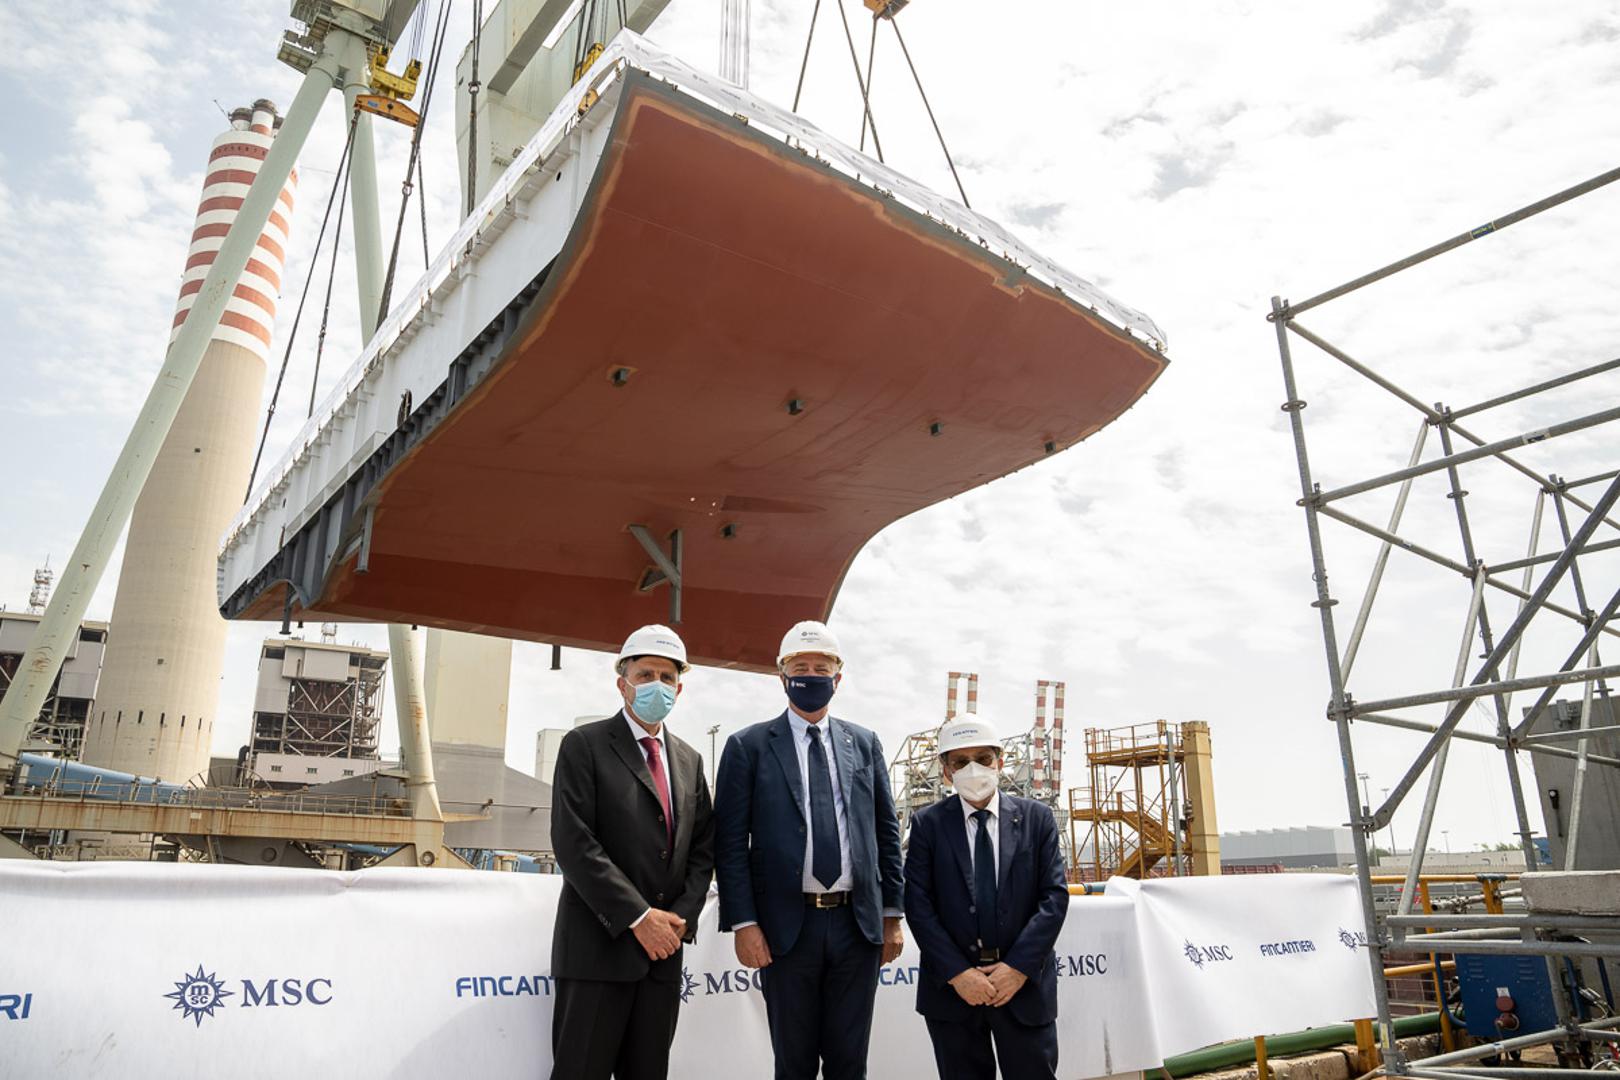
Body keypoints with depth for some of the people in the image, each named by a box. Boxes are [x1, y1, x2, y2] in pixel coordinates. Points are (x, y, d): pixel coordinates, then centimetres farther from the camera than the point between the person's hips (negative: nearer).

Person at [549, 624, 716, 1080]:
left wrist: (682, 915, -4)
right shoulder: (584, 745, -4)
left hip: (664, 946, 5)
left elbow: (703, 848, 13)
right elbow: (573, 843, -13)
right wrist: (639, 917, -15)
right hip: (599, 944, -5)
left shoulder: (689, 760, 13)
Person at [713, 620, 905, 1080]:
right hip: (787, 926, -2)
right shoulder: (749, 746, -1)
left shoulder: (865, 744, 8)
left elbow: (886, 831, 11)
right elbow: (730, 843, -4)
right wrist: (743, 923, -10)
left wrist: (893, 913, 8)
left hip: (858, 924, 3)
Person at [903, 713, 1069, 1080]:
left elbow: (1055, 896, -3)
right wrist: (957, 973, -13)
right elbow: (918, 905, -4)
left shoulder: (1036, 817, 2)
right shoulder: (928, 823, 0)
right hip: (951, 983, 0)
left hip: (1023, 979, 0)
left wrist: (1018, 966, -12)